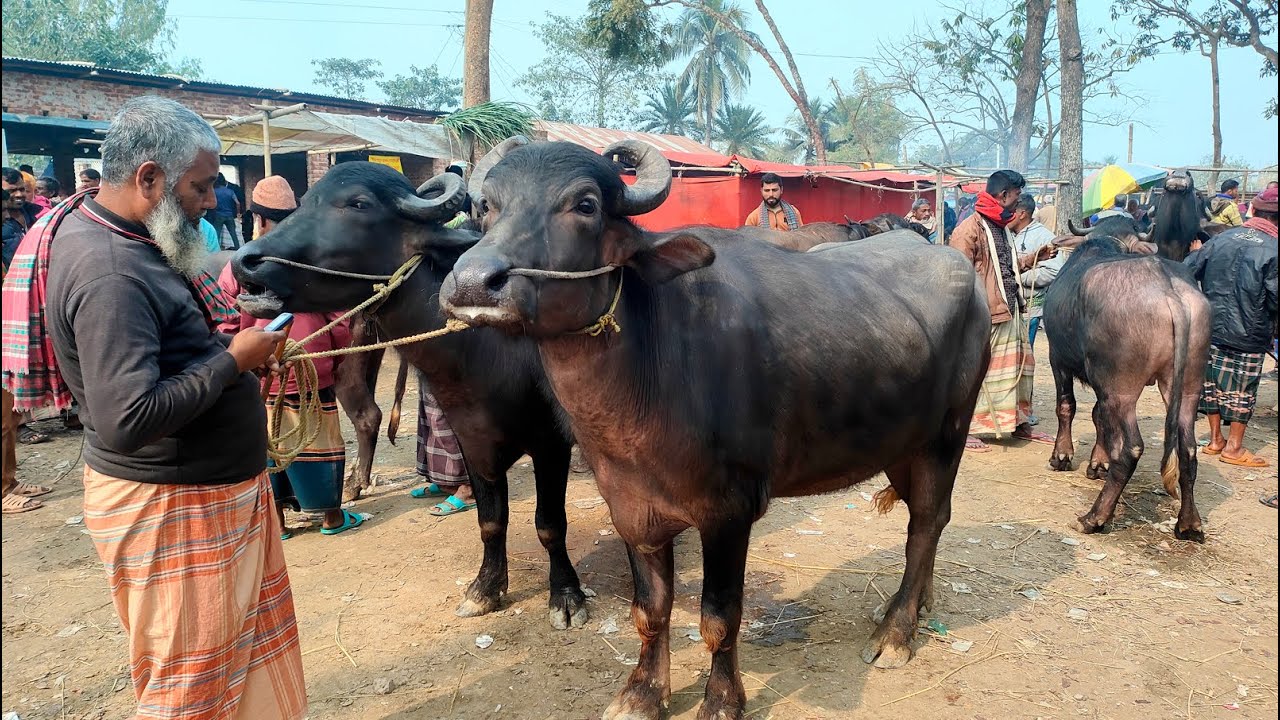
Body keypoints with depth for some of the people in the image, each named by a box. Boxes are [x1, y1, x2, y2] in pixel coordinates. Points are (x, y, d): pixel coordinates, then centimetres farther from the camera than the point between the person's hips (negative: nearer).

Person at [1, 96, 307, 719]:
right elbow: (126, 421, -32)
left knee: (255, 638, 25)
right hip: (170, 507, -10)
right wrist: (232, 361, -23)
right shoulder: (109, 272, -26)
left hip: (224, 490, 10)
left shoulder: (121, 235, 5)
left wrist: (234, 341, 4)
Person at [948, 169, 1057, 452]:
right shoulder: (970, 229, -13)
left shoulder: (1001, 227, 16)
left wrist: (1034, 257, 17)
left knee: (1020, 365, 16)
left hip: (1010, 312, 9)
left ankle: (1020, 424, 29)